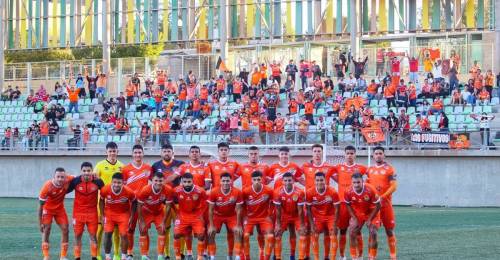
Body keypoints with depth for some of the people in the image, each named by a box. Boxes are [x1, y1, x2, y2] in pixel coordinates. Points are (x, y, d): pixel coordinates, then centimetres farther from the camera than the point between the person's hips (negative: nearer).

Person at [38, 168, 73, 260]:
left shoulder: (68, 180, -27)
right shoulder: (47, 186, -33)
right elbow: (41, 205, -23)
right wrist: (40, 223, -20)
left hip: (60, 208, 3)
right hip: (48, 208, -3)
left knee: (65, 230, -1)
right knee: (46, 230, -8)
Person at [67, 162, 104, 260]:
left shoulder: (98, 181, -12)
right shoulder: (75, 181, -13)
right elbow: (65, 191, 2)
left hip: (92, 212, 0)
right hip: (78, 212, 0)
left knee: (93, 235, 2)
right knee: (77, 235, 5)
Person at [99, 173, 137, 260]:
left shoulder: (129, 192, -27)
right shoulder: (105, 190, -25)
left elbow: (134, 202, -5)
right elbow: (101, 201, -4)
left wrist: (131, 216, -5)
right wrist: (102, 215, -5)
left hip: (124, 213, -1)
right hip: (109, 213, 1)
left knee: (124, 235, -4)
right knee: (107, 234, -5)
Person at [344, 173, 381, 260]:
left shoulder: (370, 190, -31)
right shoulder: (348, 192, -24)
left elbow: (377, 205, -18)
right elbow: (348, 205, -3)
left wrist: (370, 219, -17)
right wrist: (354, 218, -10)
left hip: (371, 213, -2)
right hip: (357, 213, 3)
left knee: (373, 233, -13)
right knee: (352, 233, -6)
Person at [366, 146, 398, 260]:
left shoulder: (389, 169, -4)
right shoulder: (370, 170, 12)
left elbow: (394, 186, -11)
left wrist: (382, 197, -20)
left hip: (386, 203, -4)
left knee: (389, 230, 1)